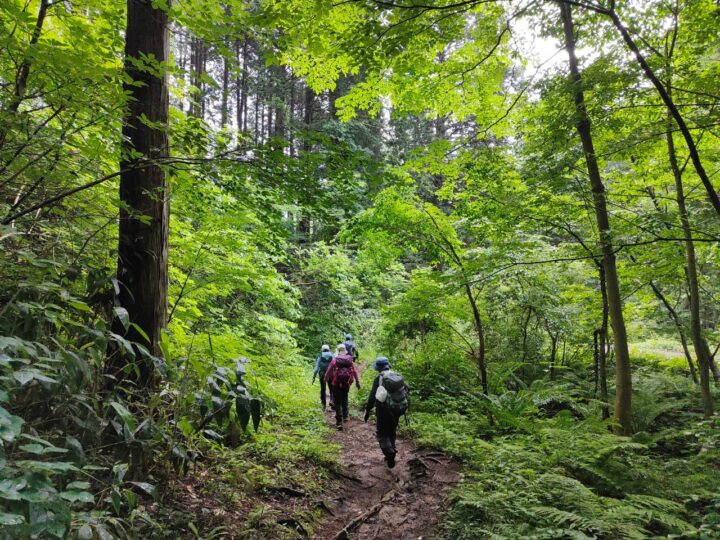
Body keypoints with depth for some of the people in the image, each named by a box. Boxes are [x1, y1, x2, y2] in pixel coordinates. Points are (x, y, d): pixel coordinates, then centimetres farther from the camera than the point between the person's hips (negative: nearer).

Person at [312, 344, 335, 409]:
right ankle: (331, 400, -10)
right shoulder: (332, 357, -4)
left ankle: (324, 404, 16)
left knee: (323, 390, 13)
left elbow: (316, 368, -8)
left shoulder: (320, 357, -5)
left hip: (322, 375, 0)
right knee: (331, 389, 13)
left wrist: (314, 377, -4)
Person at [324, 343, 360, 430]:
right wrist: (357, 382, 12)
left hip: (336, 384, -3)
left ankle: (339, 422, -5)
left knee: (338, 402, 1)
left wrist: (325, 379, 15)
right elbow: (355, 371, 1)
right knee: (344, 400, 26)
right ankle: (345, 416, 35)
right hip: (347, 384, 3)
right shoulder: (350, 360, -2)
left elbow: (329, 371, -3)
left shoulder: (335, 360, -10)